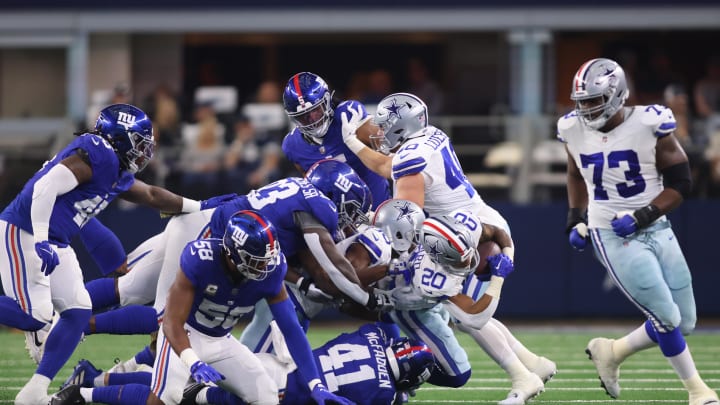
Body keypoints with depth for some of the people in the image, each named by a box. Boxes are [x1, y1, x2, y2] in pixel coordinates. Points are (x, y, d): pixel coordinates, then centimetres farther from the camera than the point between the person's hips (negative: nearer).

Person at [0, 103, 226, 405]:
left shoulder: (118, 175, 15)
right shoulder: (97, 156, -16)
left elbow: (151, 196, 30)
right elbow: (45, 188, -24)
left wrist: (201, 207, 32)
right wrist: (41, 242, -28)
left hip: (55, 243, 10)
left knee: (77, 312, 6)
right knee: (36, 314, -20)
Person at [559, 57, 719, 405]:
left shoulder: (650, 124, -13)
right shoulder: (574, 130, -4)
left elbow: (680, 183, -9)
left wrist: (643, 216, -19)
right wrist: (576, 220, 9)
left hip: (656, 230, 1)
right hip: (613, 237, -1)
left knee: (685, 324, 5)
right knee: (667, 318, -13)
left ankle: (611, 352, 25)